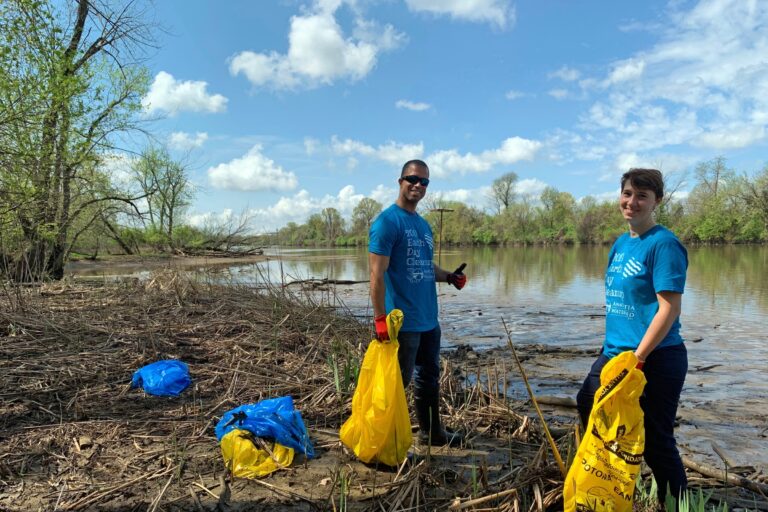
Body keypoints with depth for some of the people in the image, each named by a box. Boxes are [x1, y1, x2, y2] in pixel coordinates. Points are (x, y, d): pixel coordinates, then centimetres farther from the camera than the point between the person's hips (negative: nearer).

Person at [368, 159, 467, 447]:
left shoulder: (423, 224, 13)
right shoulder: (387, 221, -13)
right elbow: (377, 274, -18)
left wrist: (448, 277, 6)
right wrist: (380, 318, -23)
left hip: (429, 319, 9)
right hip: (403, 322, -9)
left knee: (429, 377, 20)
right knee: (397, 381, 2)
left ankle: (431, 432, 36)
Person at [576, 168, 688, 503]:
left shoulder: (663, 244, -15)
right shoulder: (621, 243, 9)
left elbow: (669, 308, -20)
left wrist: (636, 358, -22)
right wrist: (614, 352, 16)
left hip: (654, 360, -9)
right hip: (613, 353, 9)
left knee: (656, 443, 3)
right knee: (587, 406, 22)